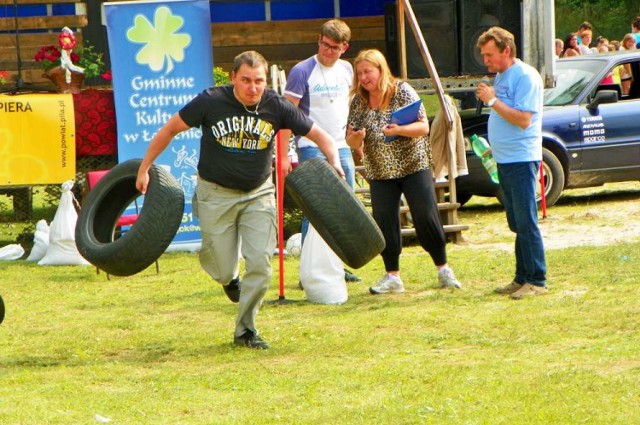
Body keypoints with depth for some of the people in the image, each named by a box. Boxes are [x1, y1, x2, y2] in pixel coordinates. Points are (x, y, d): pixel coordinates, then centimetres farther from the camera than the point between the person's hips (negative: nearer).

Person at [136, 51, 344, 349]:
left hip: (259, 193, 1)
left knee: (260, 262, -10)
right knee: (222, 268, 0)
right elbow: (169, 130, -4)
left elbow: (319, 135, -1)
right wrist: (144, 169, -3)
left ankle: (245, 330, 7)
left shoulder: (276, 107, -11)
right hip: (216, 193, -1)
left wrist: (335, 164, -18)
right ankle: (229, 277, 40)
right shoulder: (211, 102, -16)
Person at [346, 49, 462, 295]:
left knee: (426, 217, -4)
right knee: (384, 223, 0)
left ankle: (443, 270, 7)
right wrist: (356, 137, -18)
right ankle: (392, 277, 8)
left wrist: (399, 130, -29)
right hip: (380, 171, 4)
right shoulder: (358, 101, 3)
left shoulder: (402, 92, -8)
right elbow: (351, 142, 6)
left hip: (413, 166, -4)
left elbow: (424, 127, -12)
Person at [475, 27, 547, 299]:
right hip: (504, 160, 9)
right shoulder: (500, 76, 15)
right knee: (517, 223, 12)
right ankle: (522, 278, 17)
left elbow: (523, 119, -22)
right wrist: (494, 147, 15)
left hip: (522, 159, -9)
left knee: (526, 222, -9)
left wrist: (493, 101, -19)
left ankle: (537, 281, -8)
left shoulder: (526, 77, -14)